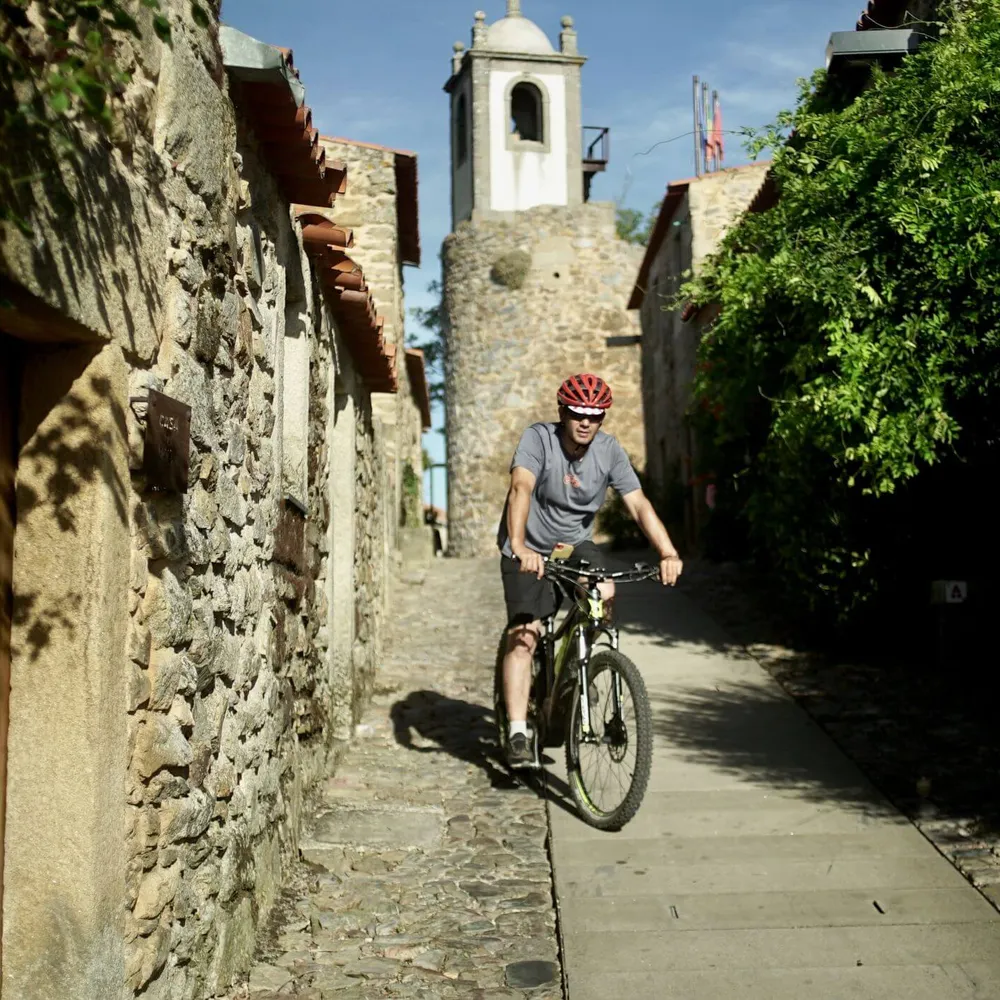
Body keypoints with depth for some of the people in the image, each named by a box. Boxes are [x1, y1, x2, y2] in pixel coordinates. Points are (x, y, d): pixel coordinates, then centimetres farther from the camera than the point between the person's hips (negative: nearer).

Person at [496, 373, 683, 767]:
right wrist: (519, 546, -52)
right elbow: (521, 488, -35)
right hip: (530, 550, -3)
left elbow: (638, 504, -16)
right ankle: (519, 733, -9)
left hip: (576, 545, 3)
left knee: (605, 594, -26)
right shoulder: (538, 438, -20)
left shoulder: (609, 450, -10)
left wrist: (668, 552, -32)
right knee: (523, 634, -16)